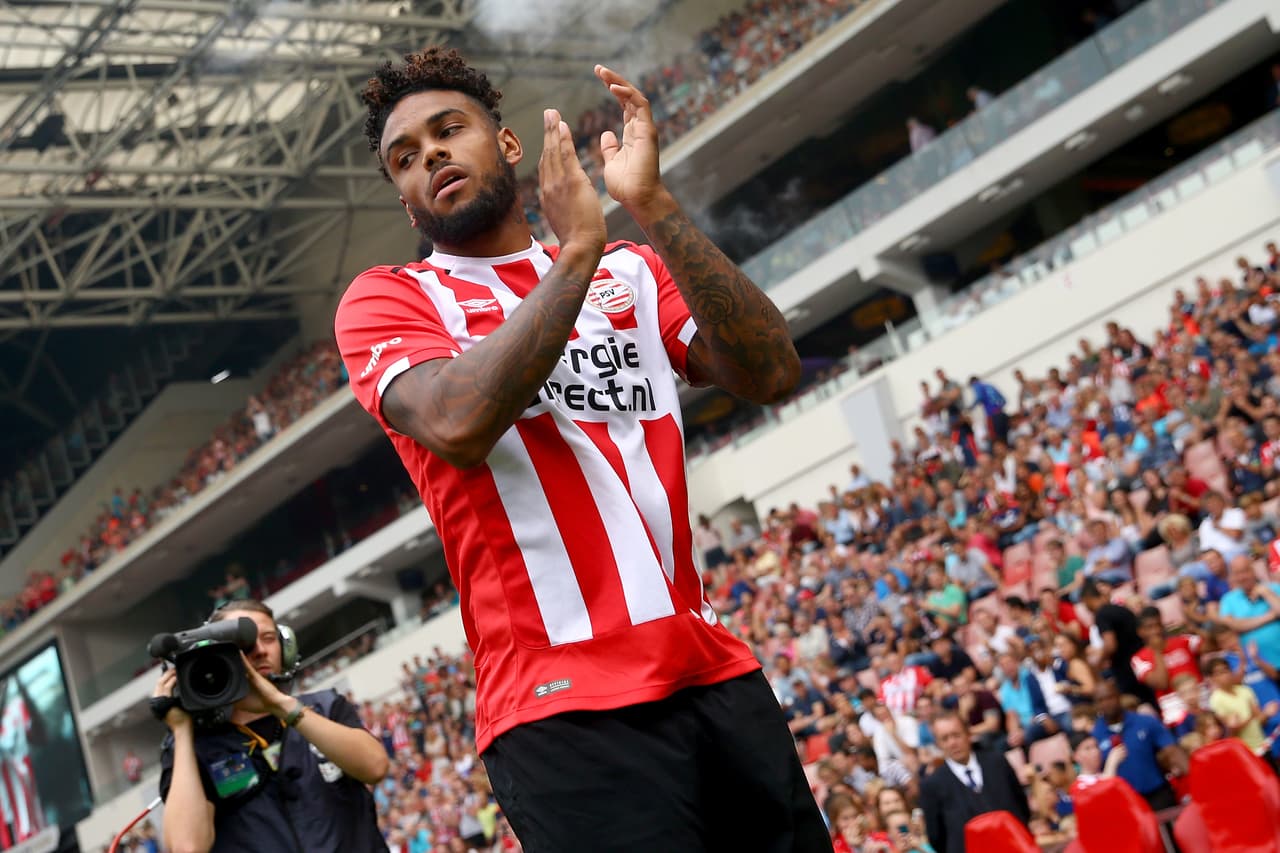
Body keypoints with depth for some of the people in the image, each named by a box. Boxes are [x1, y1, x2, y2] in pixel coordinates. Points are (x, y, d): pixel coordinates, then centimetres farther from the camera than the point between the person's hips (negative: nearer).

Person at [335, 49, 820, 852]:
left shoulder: (633, 271, 17)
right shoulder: (386, 300, 7)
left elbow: (772, 374, 0)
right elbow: (458, 426, -16)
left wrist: (652, 207, -8)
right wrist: (578, 252, -10)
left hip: (718, 674, 4)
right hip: (567, 709, -4)